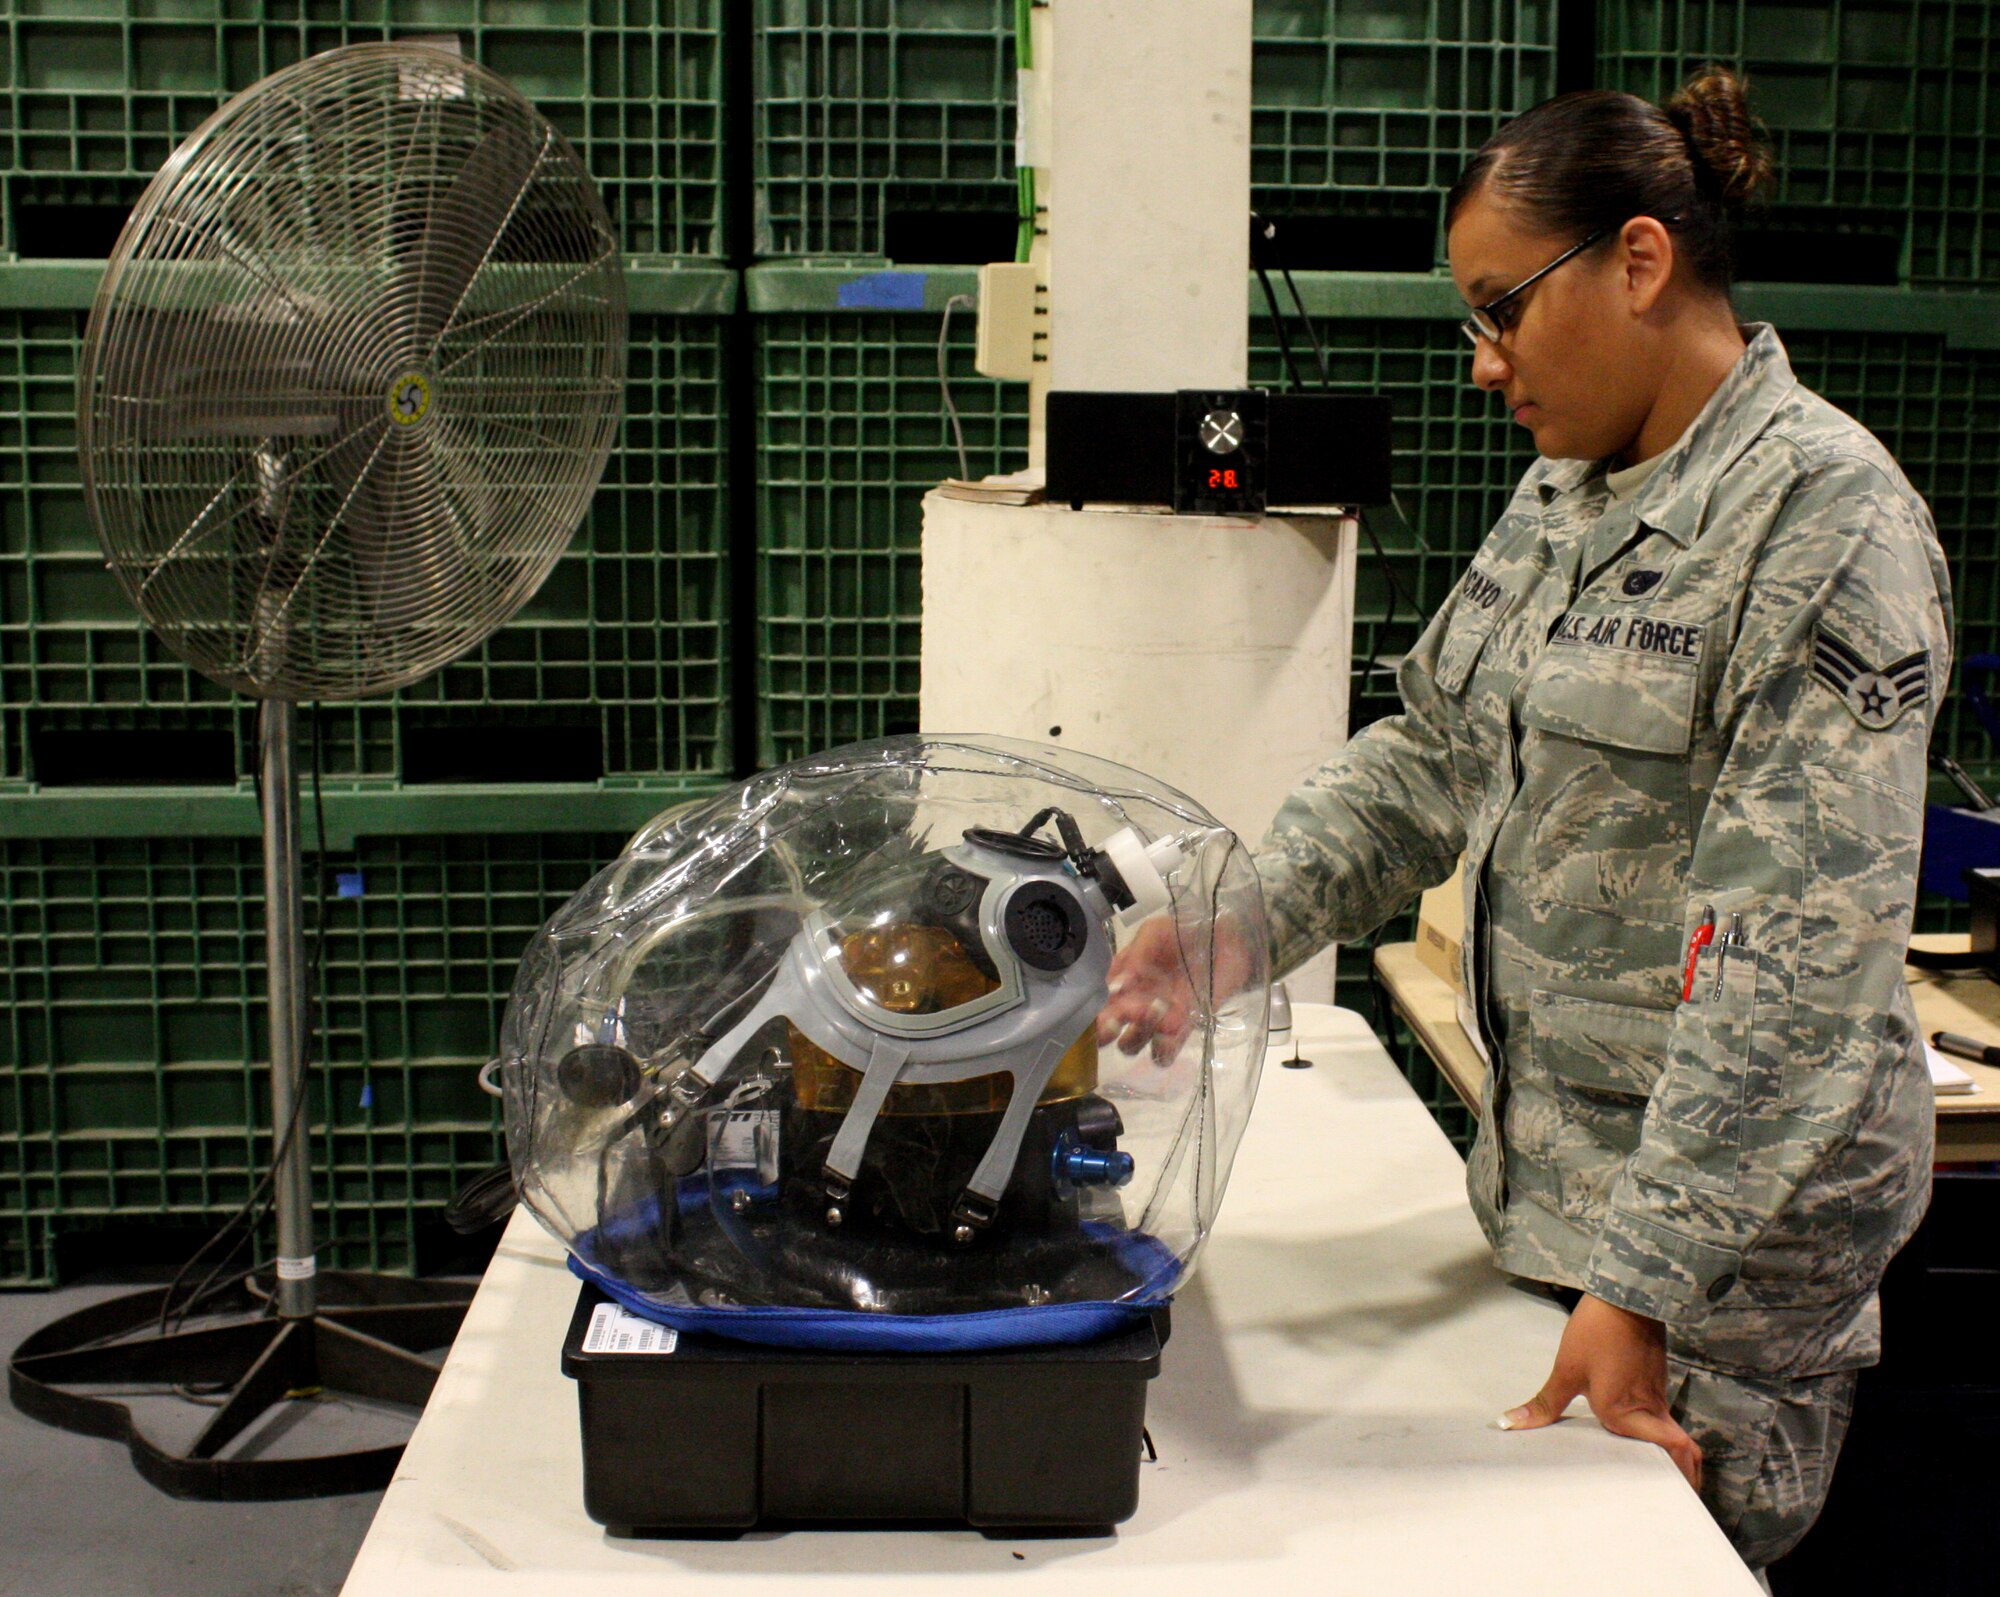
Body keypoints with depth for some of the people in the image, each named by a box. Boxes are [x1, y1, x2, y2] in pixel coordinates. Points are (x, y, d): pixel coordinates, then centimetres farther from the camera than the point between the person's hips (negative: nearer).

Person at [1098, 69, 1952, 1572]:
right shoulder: (1564, 499, 10)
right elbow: (1431, 755, 12)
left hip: (1727, 1211, -7)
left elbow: (1796, 956, -22)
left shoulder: (1827, 516, -17)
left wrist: (1642, 1287, -24)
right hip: (1548, 1169, 8)